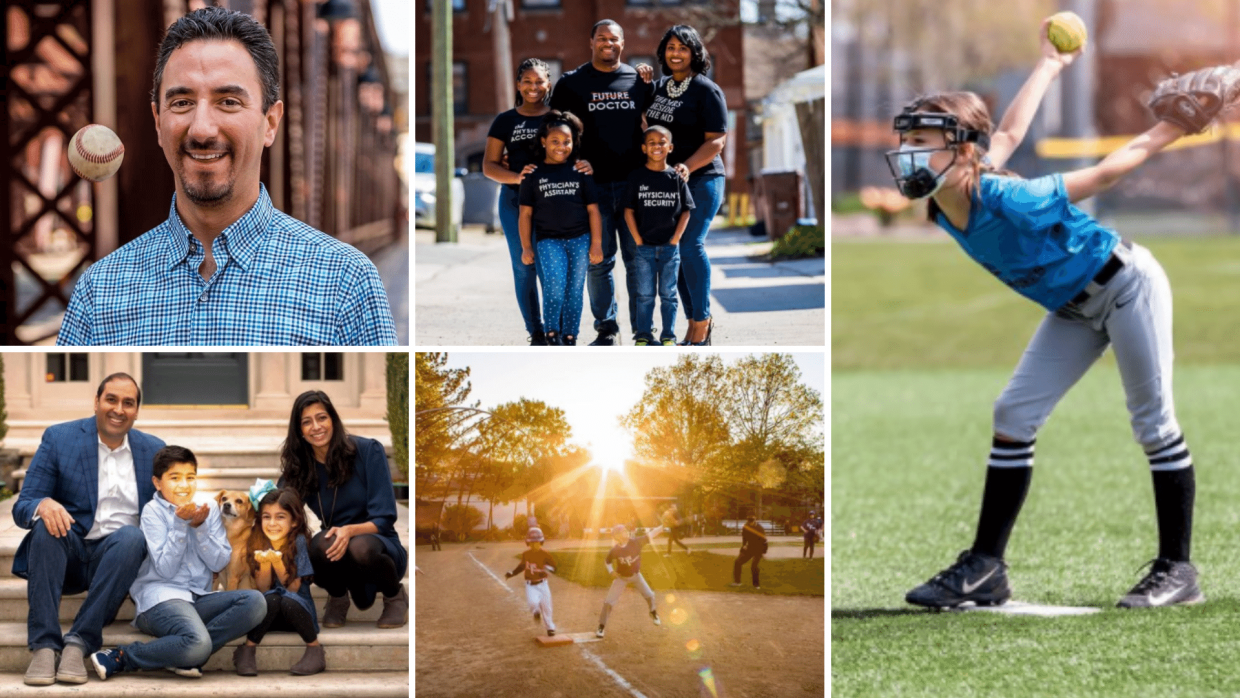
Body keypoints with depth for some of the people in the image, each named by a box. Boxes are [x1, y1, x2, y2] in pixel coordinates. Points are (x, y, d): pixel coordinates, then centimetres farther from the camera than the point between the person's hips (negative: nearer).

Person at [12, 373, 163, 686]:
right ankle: (44, 645, -37)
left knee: (131, 535, -32)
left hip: (117, 557, 1)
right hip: (67, 553, -1)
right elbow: (22, 508, -2)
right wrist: (42, 505, -26)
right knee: (47, 523, -32)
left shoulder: (153, 450, 9)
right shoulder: (59, 438, 2)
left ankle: (80, 643, -35)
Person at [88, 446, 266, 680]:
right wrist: (180, 524, -14)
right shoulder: (153, 512, 0)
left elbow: (219, 563, 4)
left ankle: (183, 655, -21)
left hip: (199, 598, 6)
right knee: (198, 644, -36)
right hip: (161, 597, -6)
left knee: (254, 601, -22)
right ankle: (121, 657, -17)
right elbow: (165, 569, -9)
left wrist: (199, 527, -7)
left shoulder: (209, 510, 14)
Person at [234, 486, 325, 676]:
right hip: (268, 613, 2)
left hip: (297, 610, -2)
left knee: (287, 601, -34)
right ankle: (248, 651, -23)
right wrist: (264, 564, -23)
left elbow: (293, 588, -11)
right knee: (272, 599, -31)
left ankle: (315, 650, -17)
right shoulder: (258, 543, -2)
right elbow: (263, 588, -5)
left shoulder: (299, 542, -9)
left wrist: (278, 563, -27)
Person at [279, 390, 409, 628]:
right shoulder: (298, 468, -1)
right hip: (338, 561, 2)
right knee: (323, 544, -34)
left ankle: (395, 597, -5)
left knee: (360, 547, -38)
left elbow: (384, 519, -14)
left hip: (379, 547, -2)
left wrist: (351, 531, -33)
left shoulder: (368, 451, -10)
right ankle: (338, 599, -1)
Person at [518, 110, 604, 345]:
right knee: (555, 285, -20)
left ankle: (569, 336, 12)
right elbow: (526, 213, 7)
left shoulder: (580, 172, 8)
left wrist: (596, 243, 3)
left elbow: (592, 209, 8)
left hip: (579, 239, 2)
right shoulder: (534, 174, 5)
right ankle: (551, 332, -4)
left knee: (574, 291, 3)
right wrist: (526, 247, 3)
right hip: (549, 240, -2)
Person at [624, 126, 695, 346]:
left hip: (669, 247, 1)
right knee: (645, 294, 4)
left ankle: (668, 336, 12)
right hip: (644, 247, -1)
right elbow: (629, 211, -1)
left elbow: (686, 211, 4)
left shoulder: (676, 178, 2)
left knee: (668, 294, 6)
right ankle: (643, 336, 9)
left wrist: (675, 239, -4)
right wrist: (638, 240, -7)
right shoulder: (637, 177, -1)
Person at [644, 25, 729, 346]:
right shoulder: (660, 87, 12)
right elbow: (650, 126, 26)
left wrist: (688, 166, -28)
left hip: (701, 180, -7)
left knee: (690, 245, -14)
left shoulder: (707, 90, -8)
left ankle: (701, 323, -6)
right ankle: (695, 321, 14)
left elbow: (717, 141, -13)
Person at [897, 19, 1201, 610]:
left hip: (1127, 288, -8)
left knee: (1153, 423, -2)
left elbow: (1101, 174, -24)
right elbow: (1009, 134, 1)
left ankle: (1177, 570, 6)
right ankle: (985, 568, 1)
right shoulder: (946, 210, -13)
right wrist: (1048, 67, 14)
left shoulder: (1009, 202, -35)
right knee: (1014, 416, 1)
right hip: (1074, 308, 8)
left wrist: (1167, 132, -18)